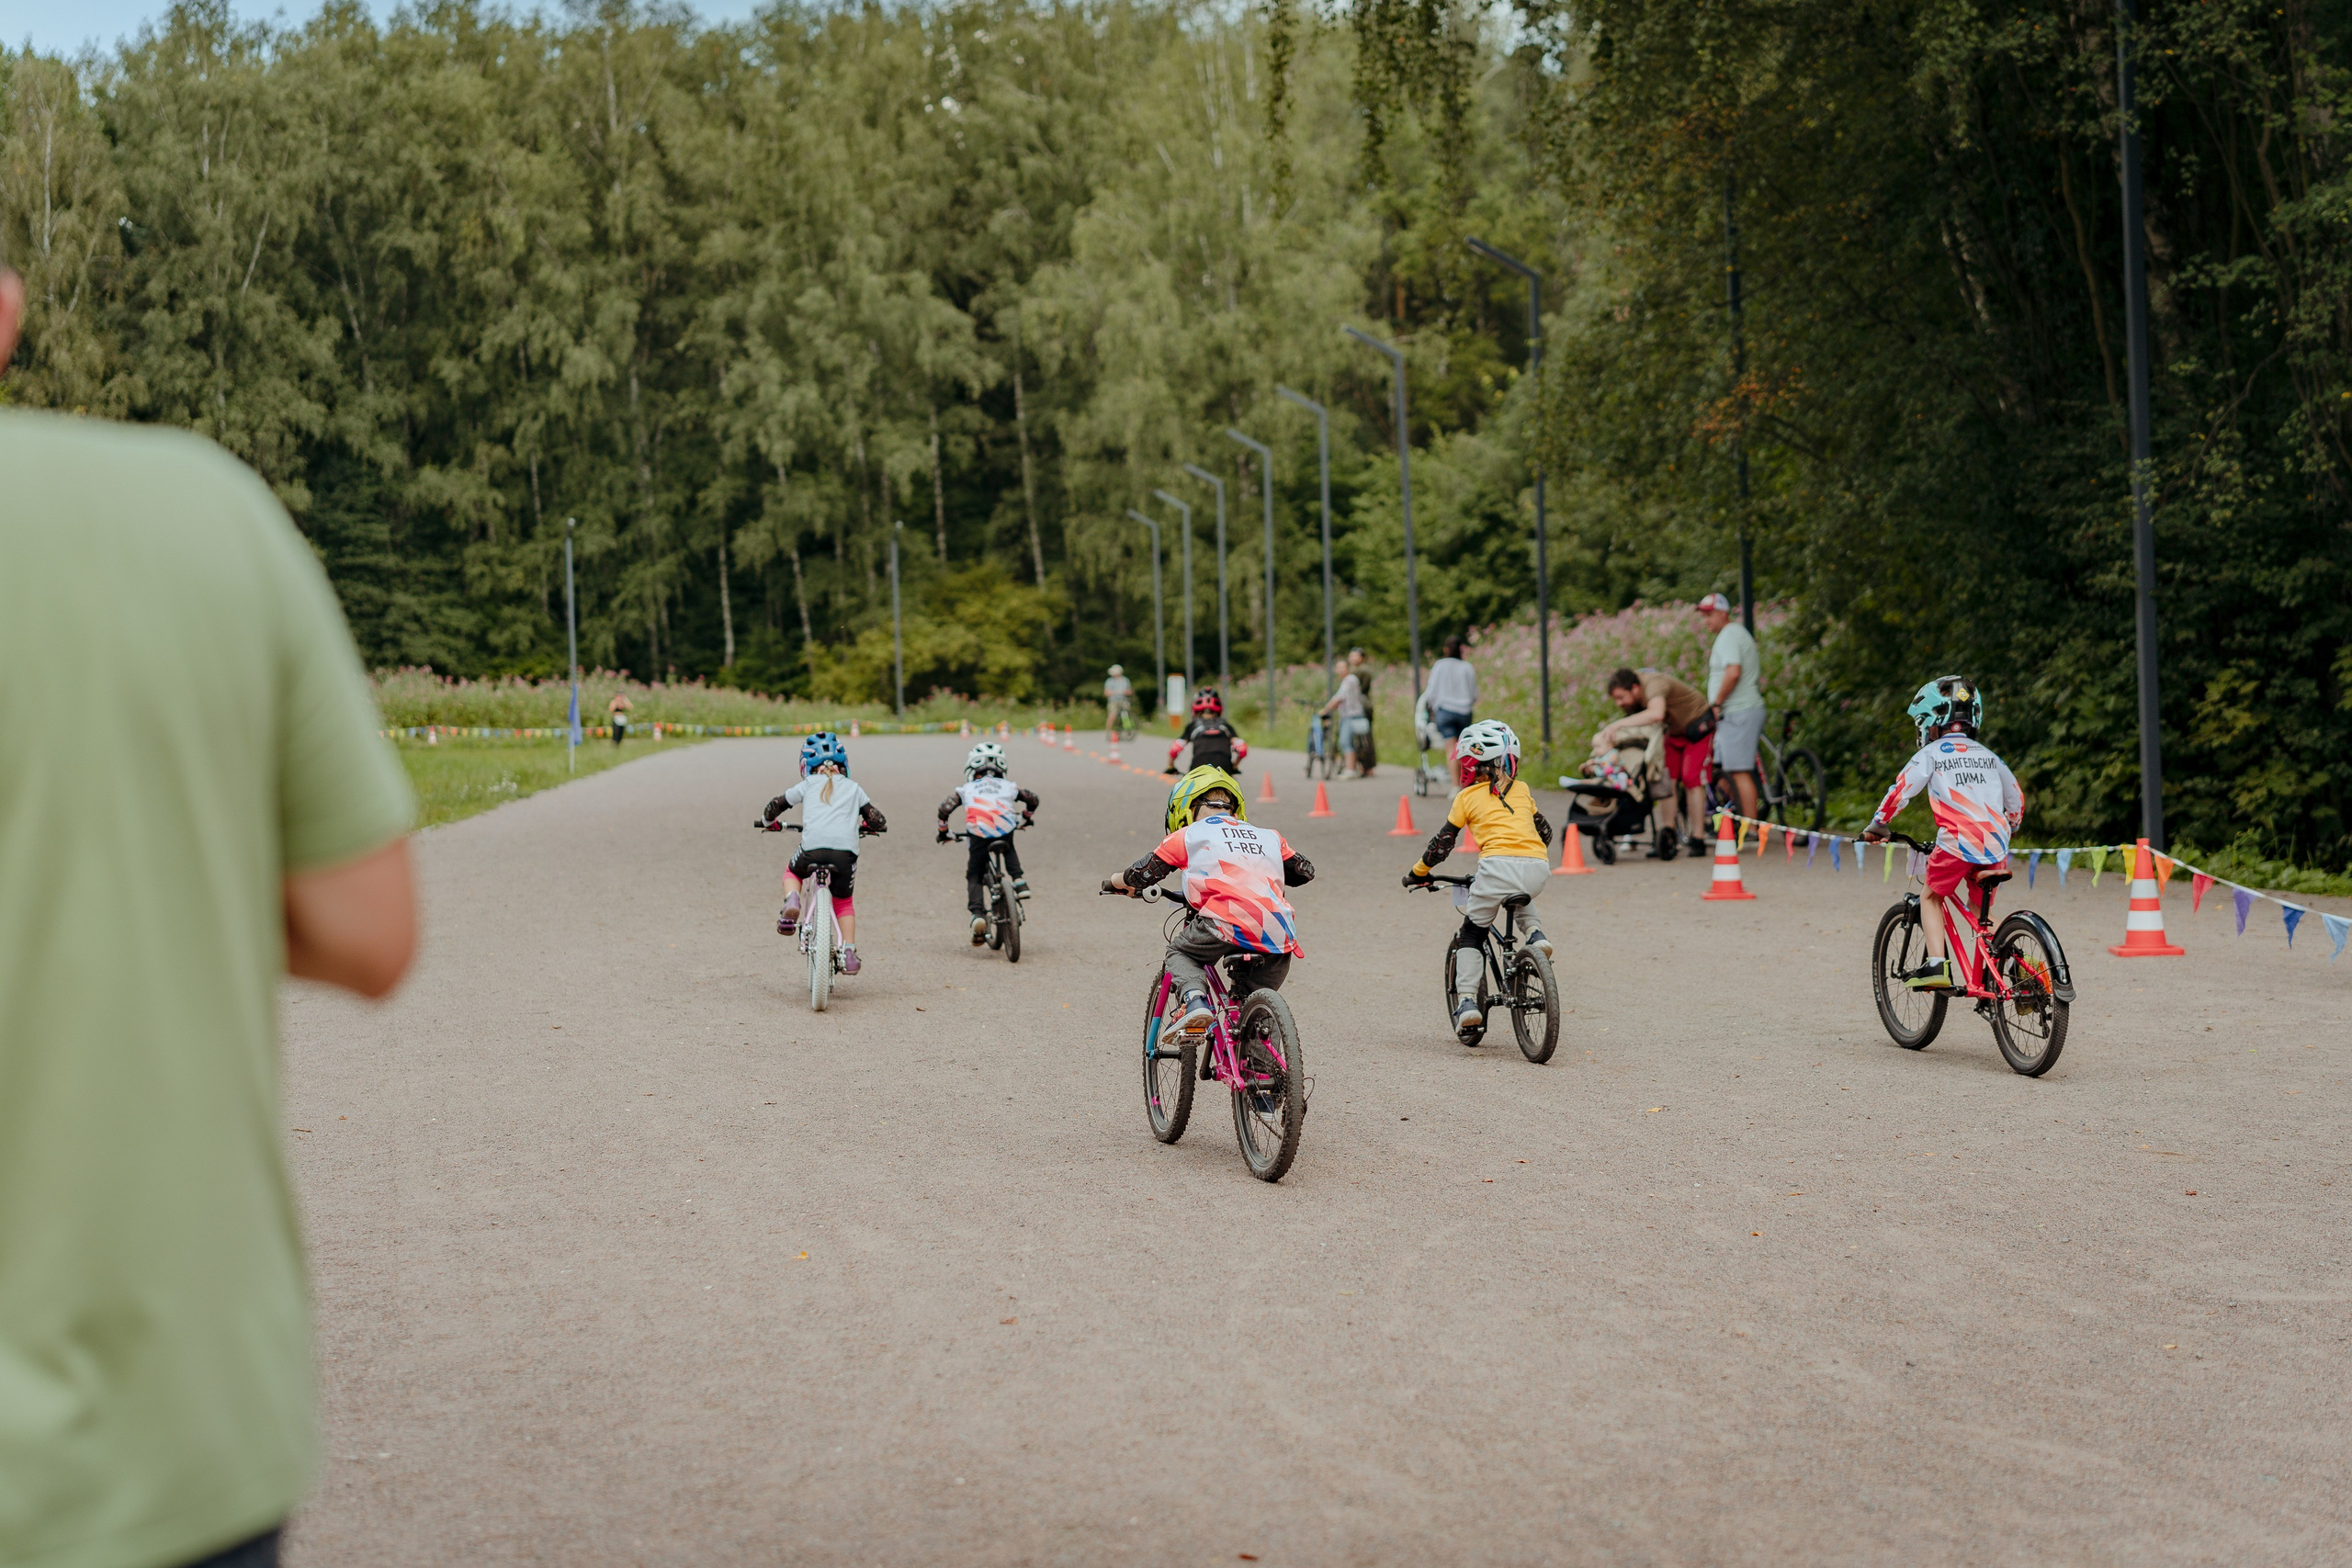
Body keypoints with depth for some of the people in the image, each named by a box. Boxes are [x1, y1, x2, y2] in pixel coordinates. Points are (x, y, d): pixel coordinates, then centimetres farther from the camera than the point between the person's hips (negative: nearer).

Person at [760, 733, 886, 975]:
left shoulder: (808, 784, 20)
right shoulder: (853, 787, 22)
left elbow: (776, 805, 26)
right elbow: (876, 821, 22)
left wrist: (766, 820, 47)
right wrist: (863, 827, 45)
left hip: (813, 847, -1)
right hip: (846, 850, 1)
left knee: (792, 872, 31)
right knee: (843, 902, 20)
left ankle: (791, 902, 1)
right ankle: (849, 954, 9)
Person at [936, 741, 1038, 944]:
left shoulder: (966, 788, 24)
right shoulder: (1007, 786, 28)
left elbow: (945, 807, 12)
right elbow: (1032, 798, 30)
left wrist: (943, 831, 27)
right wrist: (1026, 817, 49)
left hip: (979, 835, -2)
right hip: (1005, 832, 2)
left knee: (974, 876, 16)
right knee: (1009, 850, 39)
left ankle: (977, 913, -5)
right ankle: (1018, 880, 18)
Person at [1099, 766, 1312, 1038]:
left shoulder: (1188, 836, 16)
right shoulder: (1268, 837, 27)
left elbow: (1143, 874, 19)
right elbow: (1305, 871, 36)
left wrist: (1113, 882, 41)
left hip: (1229, 924, -4)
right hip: (1280, 939, 4)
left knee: (1180, 952, 24)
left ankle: (1194, 1000, -2)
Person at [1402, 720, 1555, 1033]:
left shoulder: (1467, 796, 15)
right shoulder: (1522, 790, 24)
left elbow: (1442, 843, 16)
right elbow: (1545, 832, 32)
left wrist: (1417, 873, 30)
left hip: (1498, 864, -4)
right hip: (1538, 870, 4)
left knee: (1472, 933, 15)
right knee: (1520, 897, 40)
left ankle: (1467, 1001, 4)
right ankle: (1535, 933, 13)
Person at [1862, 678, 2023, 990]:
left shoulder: (1931, 754, 8)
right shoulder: (1988, 755, 22)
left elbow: (1900, 791, 3)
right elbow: (2016, 797, 26)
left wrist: (1876, 826, 15)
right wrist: (2007, 831, 43)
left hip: (1957, 843, -5)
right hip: (1995, 846, 5)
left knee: (1932, 899, 13)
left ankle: (1937, 965, -4)